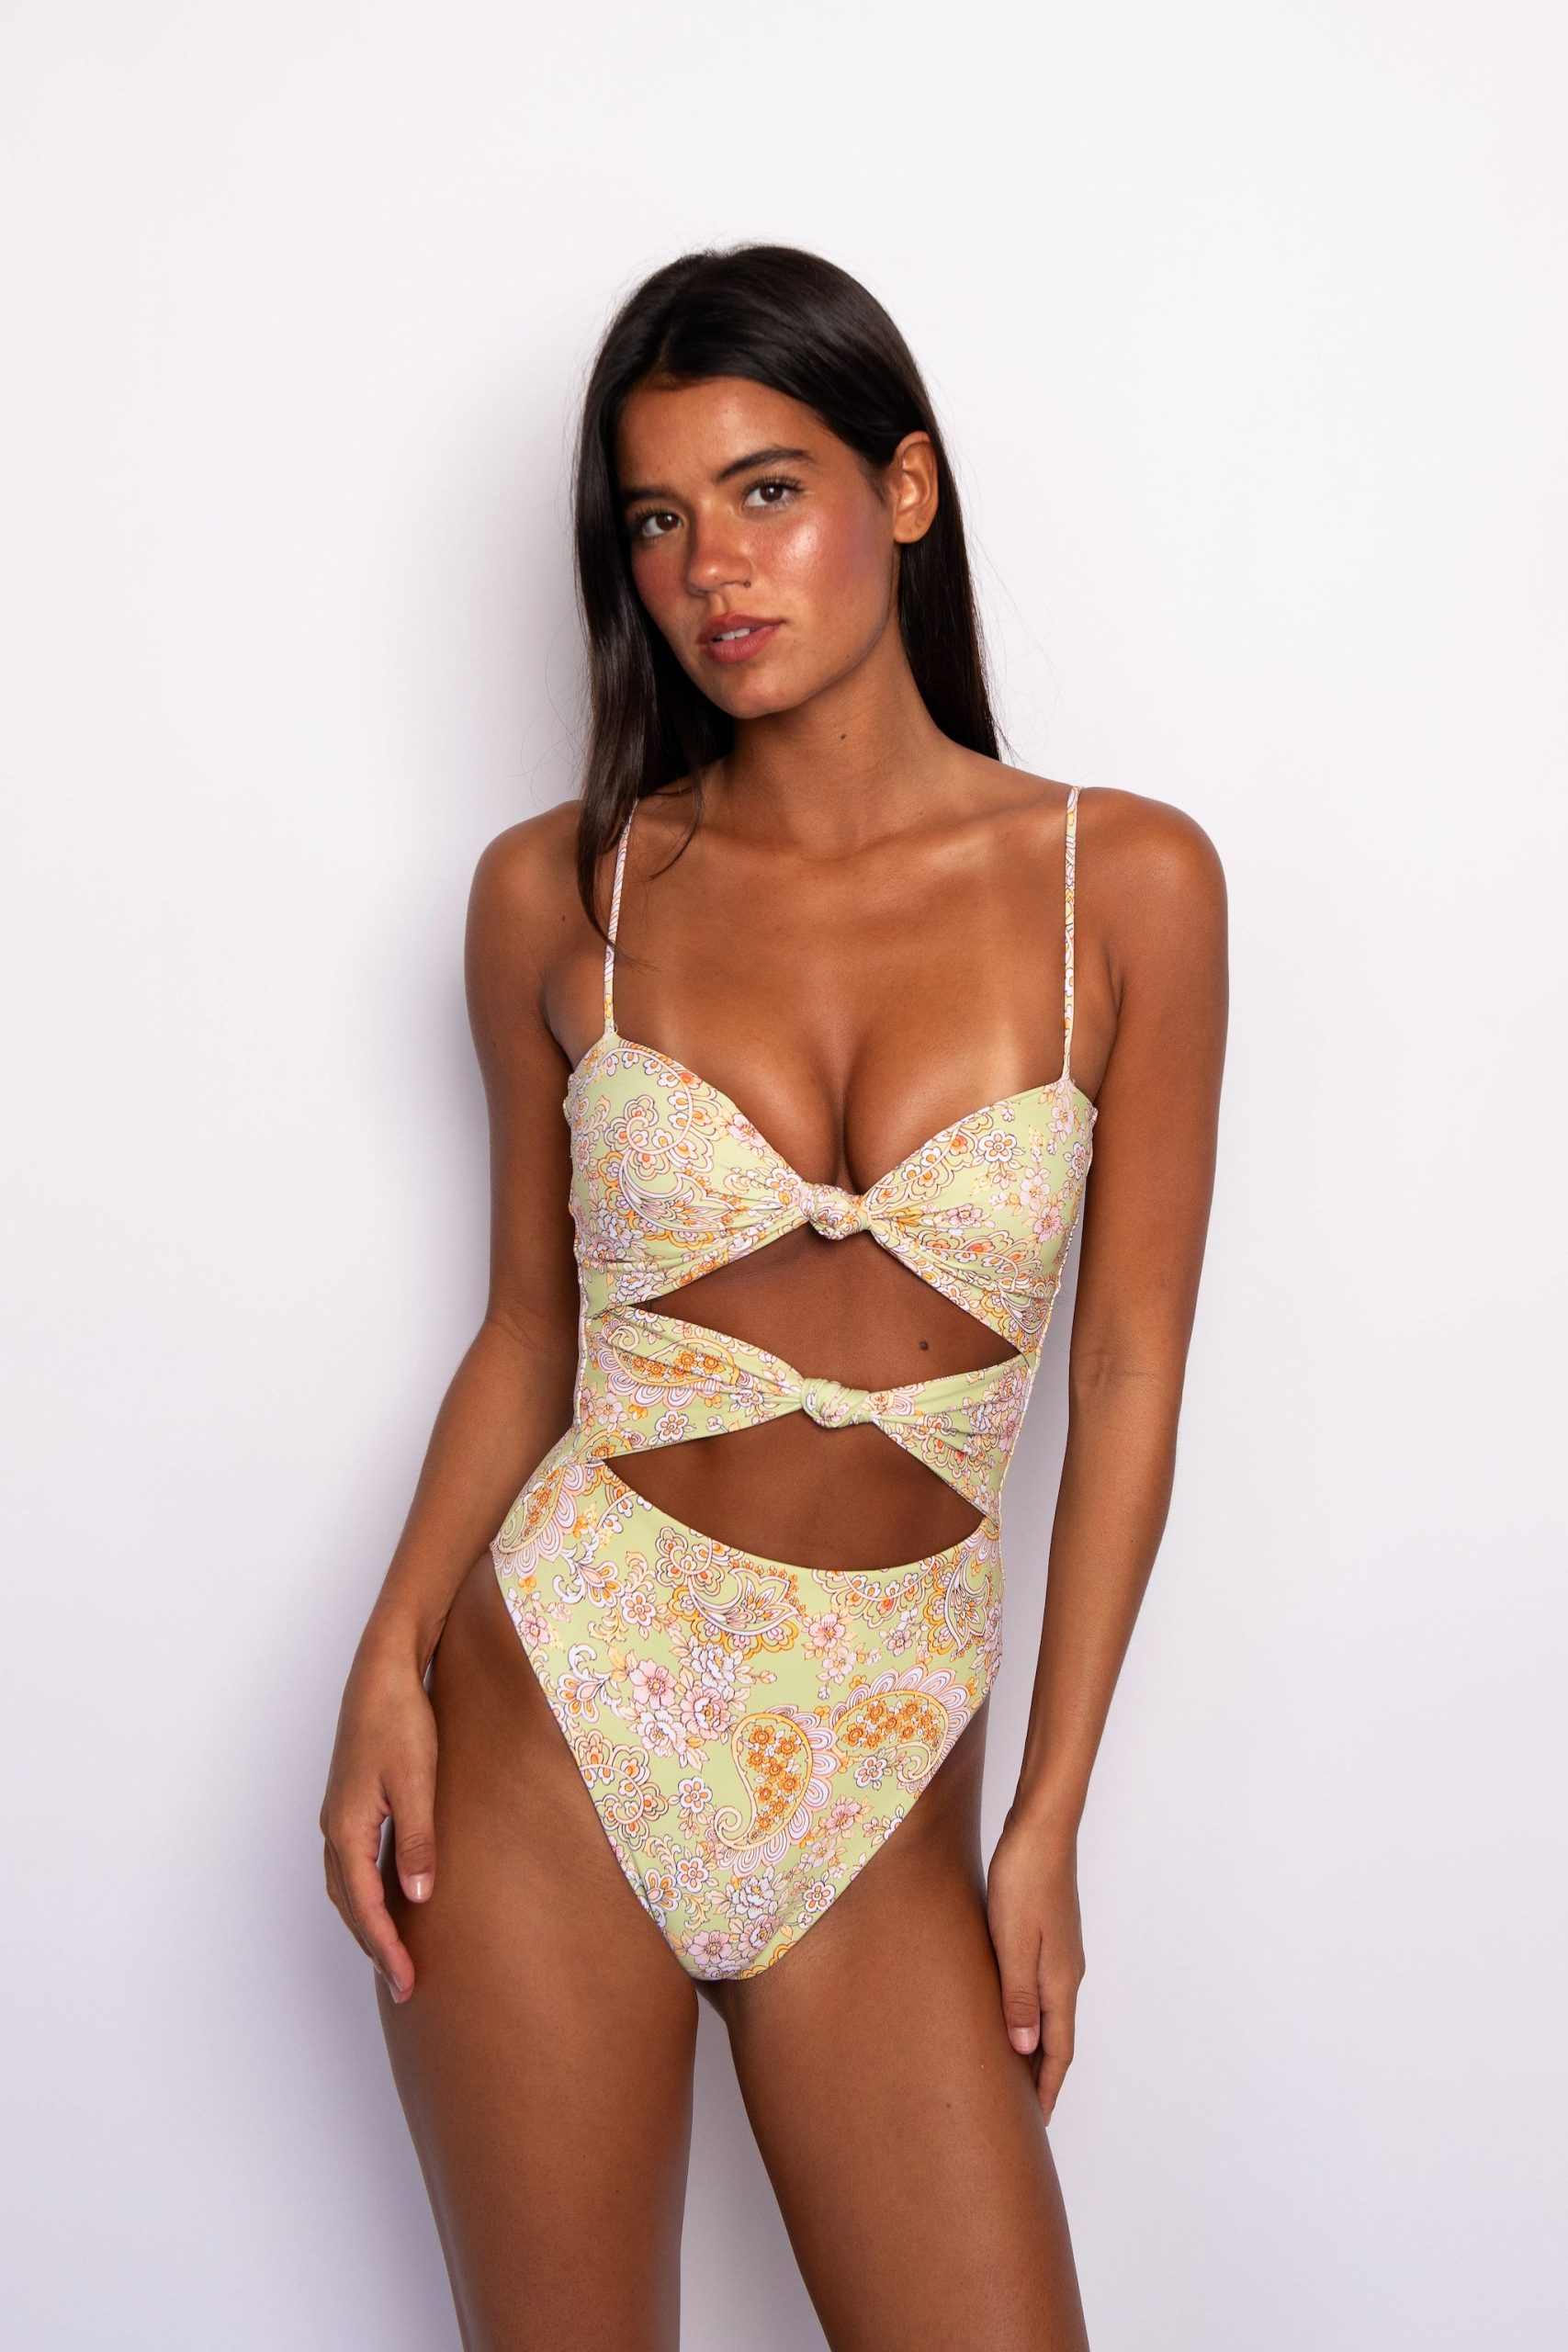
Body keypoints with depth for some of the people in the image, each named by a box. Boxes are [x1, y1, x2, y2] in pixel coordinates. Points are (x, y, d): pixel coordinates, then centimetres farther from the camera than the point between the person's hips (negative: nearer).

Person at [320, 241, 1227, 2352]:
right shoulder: (558, 896, 0)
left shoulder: (1123, 887, -4)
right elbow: (531, 1325, 8)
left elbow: (1128, 1379, -2)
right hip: (559, 1708, 1)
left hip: (885, 1776, 0)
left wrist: (1049, 1827, -2)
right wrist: (391, 1661, -6)